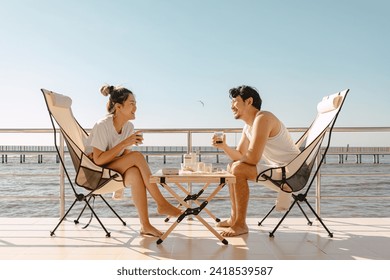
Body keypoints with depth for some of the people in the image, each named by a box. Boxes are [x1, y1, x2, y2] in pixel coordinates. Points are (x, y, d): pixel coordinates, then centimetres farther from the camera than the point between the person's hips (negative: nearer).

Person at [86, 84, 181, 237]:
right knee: (137, 156, -27)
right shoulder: (102, 126, -19)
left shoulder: (129, 126, 2)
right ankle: (161, 204, -21)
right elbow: (98, 159, -24)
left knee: (135, 174, -30)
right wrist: (125, 143, -27)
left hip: (116, 171, 6)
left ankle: (145, 225, -25)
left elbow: (125, 158, 5)